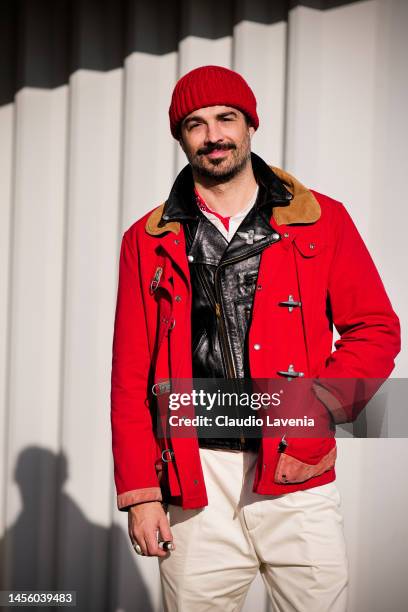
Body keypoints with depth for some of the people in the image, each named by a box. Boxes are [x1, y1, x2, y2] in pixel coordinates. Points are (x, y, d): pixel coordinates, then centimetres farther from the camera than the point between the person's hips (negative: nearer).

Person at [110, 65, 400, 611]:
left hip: (296, 475, 0)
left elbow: (376, 330, 3)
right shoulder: (149, 242, 8)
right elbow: (131, 374, 6)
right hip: (192, 485, 1)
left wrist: (314, 415, -11)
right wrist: (139, 492, 0)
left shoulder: (322, 220, 6)